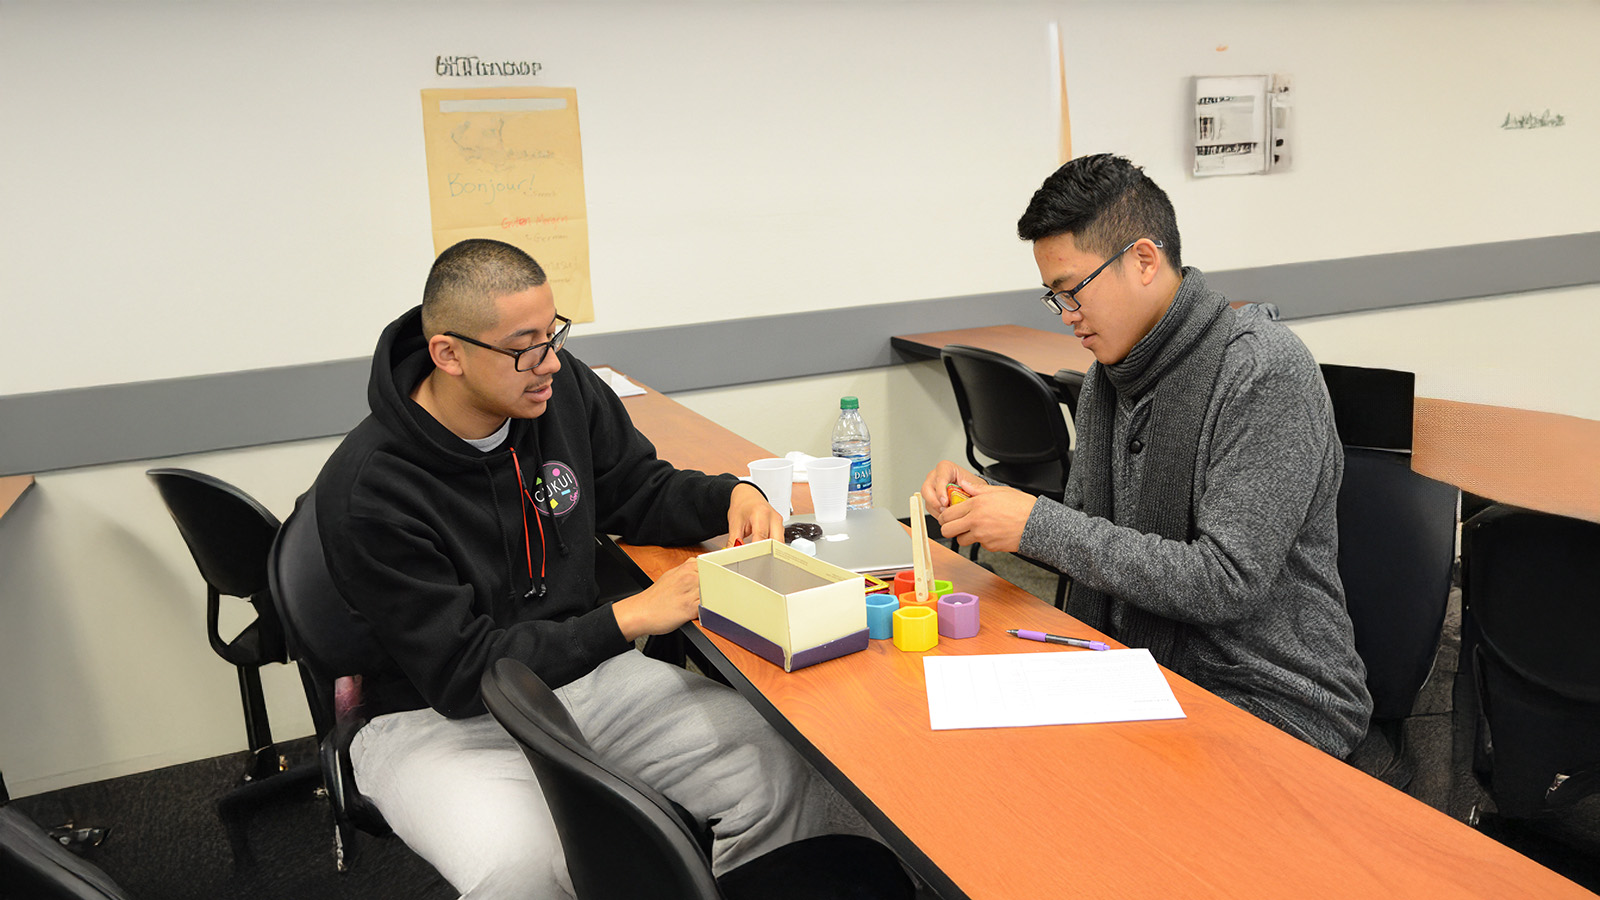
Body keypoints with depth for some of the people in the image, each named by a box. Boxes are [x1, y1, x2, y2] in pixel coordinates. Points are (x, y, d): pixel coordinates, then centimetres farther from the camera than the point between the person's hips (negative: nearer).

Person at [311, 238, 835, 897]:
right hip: (438, 715, -4)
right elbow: (460, 673, -21)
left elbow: (643, 494, 12)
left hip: (582, 669, 5)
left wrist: (732, 496, -9)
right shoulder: (366, 492, -21)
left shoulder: (564, 388, -4)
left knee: (789, 773, -15)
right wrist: (629, 617, -26)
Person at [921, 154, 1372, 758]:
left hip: (1269, 705, -6)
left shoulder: (1268, 373, -18)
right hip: (1138, 674, 7)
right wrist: (985, 502, -4)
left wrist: (1038, 523, -23)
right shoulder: (1110, 373, 6)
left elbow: (1227, 584, -24)